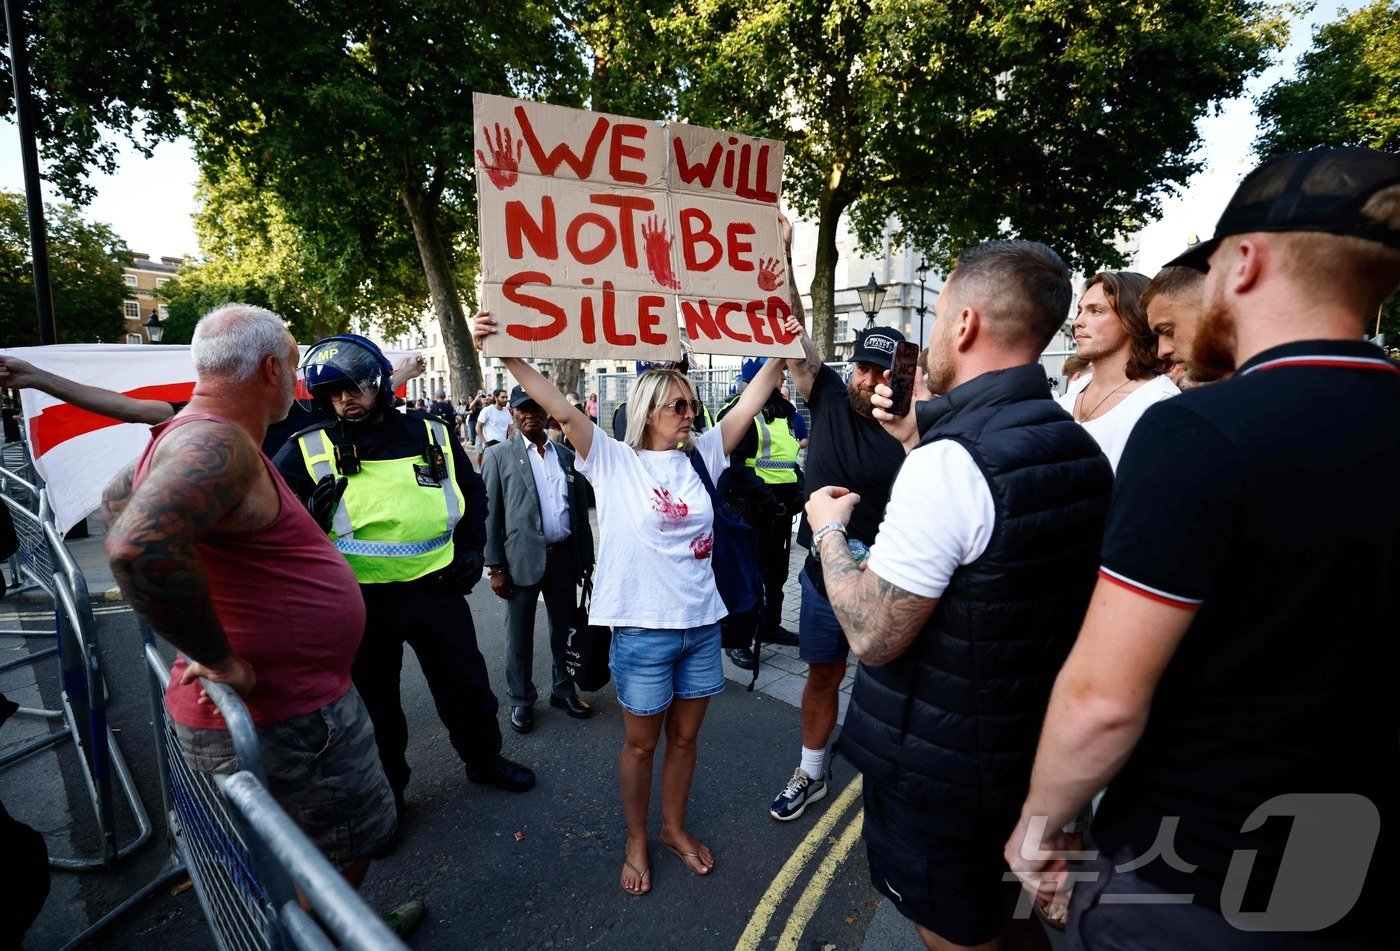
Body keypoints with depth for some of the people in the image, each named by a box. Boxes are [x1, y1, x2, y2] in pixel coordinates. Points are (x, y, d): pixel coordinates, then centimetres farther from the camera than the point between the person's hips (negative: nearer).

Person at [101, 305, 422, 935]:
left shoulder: (187, 435, 6)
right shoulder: (218, 444, -26)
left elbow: (116, 498, 24)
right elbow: (139, 545, -42)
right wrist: (220, 660, -28)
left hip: (291, 700, 10)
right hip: (285, 720, -10)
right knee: (340, 861, 12)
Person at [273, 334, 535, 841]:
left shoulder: (434, 436, 0)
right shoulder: (308, 452, -6)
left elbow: (473, 494, 13)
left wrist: (470, 549, 5)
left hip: (436, 589, 2)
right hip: (361, 601, -1)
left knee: (467, 685, 16)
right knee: (373, 702, 17)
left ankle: (484, 759, 43)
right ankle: (384, 790, 42)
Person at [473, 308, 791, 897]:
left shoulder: (701, 456, 3)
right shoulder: (613, 461, -8)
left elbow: (751, 404, 3)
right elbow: (561, 409, -19)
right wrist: (507, 355, -27)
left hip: (702, 624, 4)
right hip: (642, 630, -4)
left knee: (684, 737, 21)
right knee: (641, 743, 16)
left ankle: (675, 829, 45)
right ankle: (636, 842, 41)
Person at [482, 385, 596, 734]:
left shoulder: (566, 455, 7)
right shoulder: (499, 456, -2)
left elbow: (580, 510, 10)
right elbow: (489, 513, -4)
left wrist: (587, 558, 9)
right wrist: (495, 566, -8)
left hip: (564, 556, 3)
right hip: (523, 558, -3)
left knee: (564, 628, 16)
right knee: (520, 634, 11)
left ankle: (564, 690, 35)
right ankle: (521, 700, 29)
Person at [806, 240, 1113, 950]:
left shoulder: (949, 461, -29)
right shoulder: (1081, 447, -1)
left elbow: (873, 638, -25)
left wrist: (828, 529, -10)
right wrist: (917, 442, 10)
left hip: (940, 765, -7)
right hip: (1035, 749, 8)